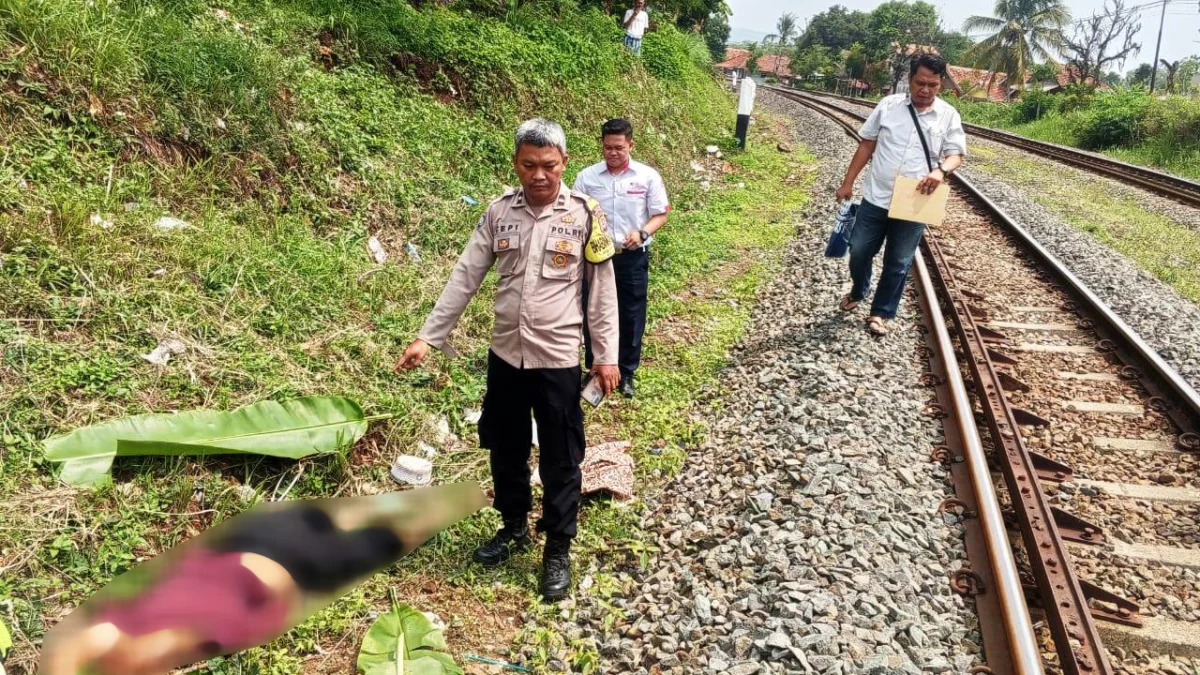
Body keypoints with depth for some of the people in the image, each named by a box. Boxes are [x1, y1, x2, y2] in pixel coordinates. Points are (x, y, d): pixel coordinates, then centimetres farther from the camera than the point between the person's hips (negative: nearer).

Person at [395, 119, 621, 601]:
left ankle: (558, 550, 25)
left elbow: (602, 290, -4)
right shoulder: (499, 212, 0)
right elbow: (465, 278, 1)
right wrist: (427, 337, -2)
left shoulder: (586, 215, -8)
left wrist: (607, 355, -5)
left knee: (560, 461, 7)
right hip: (505, 354, 4)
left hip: (558, 359, -3)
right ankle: (514, 528, 40)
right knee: (505, 451, 18)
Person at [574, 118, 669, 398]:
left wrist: (642, 233, -19)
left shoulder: (648, 176, -4)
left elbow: (660, 215, 0)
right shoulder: (587, 176, -2)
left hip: (633, 257, 0)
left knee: (631, 316, 8)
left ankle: (626, 372, 25)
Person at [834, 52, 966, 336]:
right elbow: (867, 144, 6)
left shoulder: (949, 116, -2)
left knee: (898, 263, 7)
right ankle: (858, 292, 40)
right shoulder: (888, 105, -1)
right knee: (859, 251, 12)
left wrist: (941, 170, -27)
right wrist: (848, 182, 4)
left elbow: (956, 154, -4)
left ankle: (881, 312, 22)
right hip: (876, 198, 1)